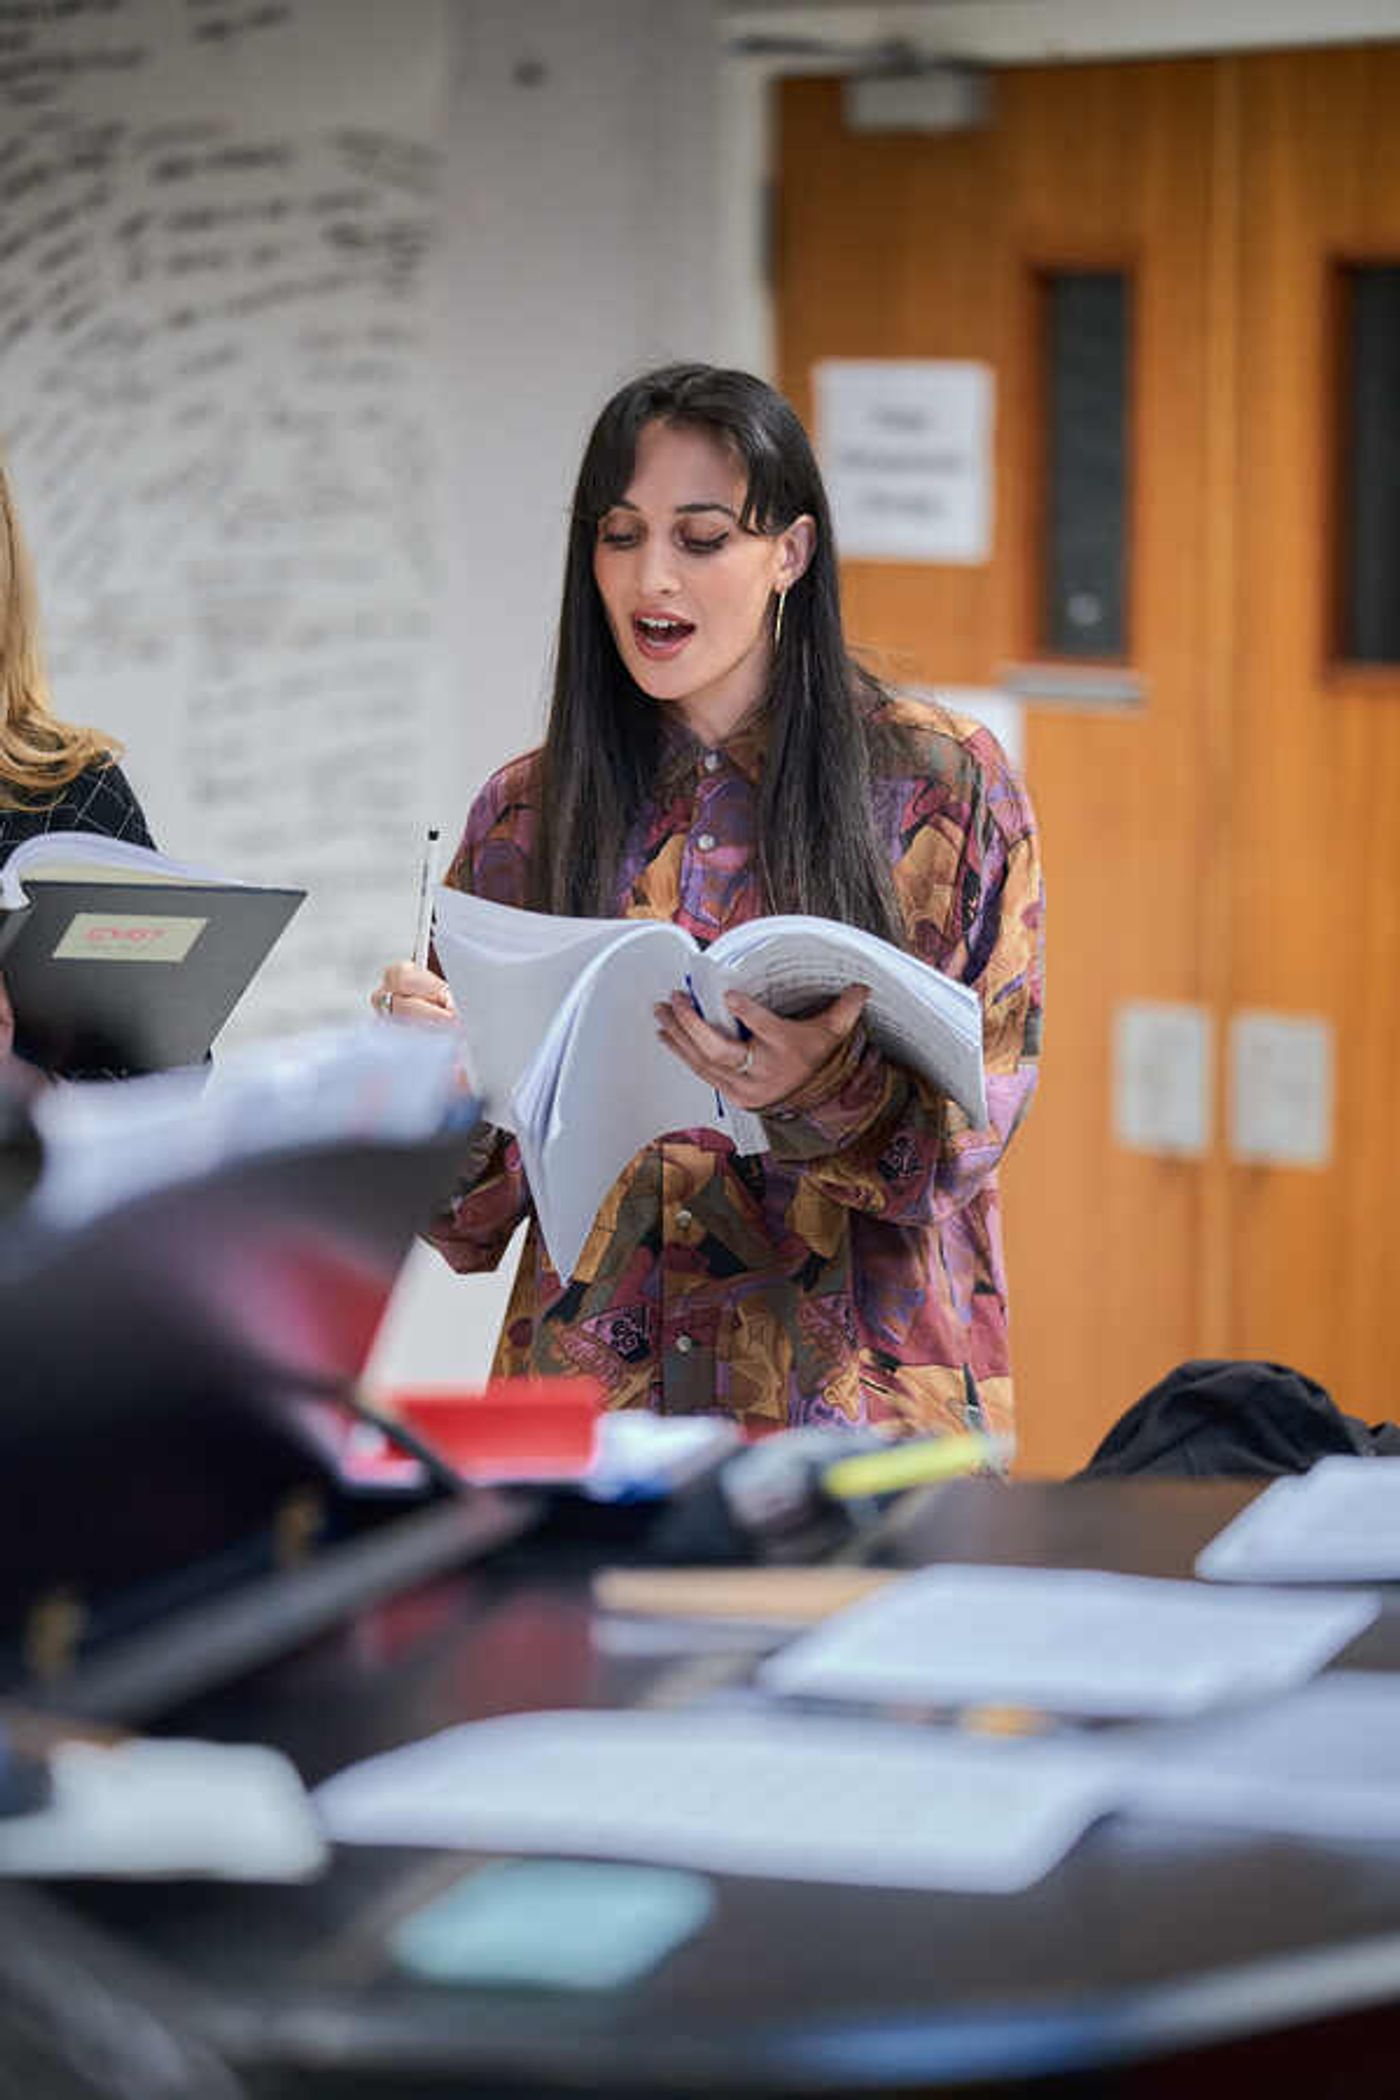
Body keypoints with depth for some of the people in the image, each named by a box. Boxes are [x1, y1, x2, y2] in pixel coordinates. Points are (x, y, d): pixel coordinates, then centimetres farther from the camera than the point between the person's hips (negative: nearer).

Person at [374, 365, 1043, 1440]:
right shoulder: (526, 813, 11)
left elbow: (975, 1127, 0)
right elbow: (477, 1218, 12)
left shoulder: (942, 783, 5)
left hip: (863, 1394, -2)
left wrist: (825, 1091, -19)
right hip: (591, 1389, 2)